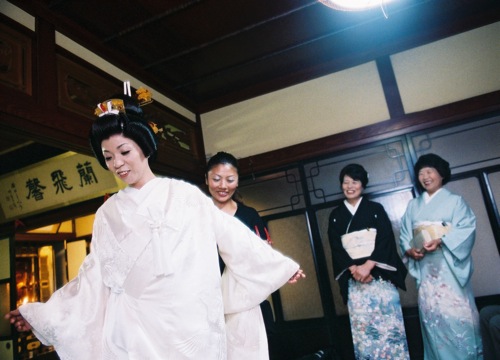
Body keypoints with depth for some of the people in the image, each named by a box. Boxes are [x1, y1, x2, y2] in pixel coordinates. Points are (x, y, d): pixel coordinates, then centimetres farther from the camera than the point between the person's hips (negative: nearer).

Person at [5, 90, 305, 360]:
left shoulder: (185, 194, 1)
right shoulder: (109, 213, 9)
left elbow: (232, 234, 3)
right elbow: (96, 275, 10)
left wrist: (280, 265, 6)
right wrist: (43, 313, 5)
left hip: (190, 320, -1)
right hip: (137, 326, 2)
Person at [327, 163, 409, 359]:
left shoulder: (376, 209, 8)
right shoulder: (335, 215, 10)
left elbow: (385, 239, -2)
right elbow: (336, 248, 3)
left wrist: (368, 265, -16)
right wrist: (354, 268, -13)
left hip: (380, 275, -1)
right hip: (354, 279, 1)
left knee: (389, 324, -1)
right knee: (362, 328, 0)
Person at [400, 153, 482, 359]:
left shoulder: (454, 200, 5)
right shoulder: (413, 205, 15)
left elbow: (466, 228, -9)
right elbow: (404, 235, 11)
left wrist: (441, 241, -22)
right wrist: (409, 250, -9)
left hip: (449, 266, -3)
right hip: (425, 269, 3)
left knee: (457, 314, -5)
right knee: (432, 317, 4)